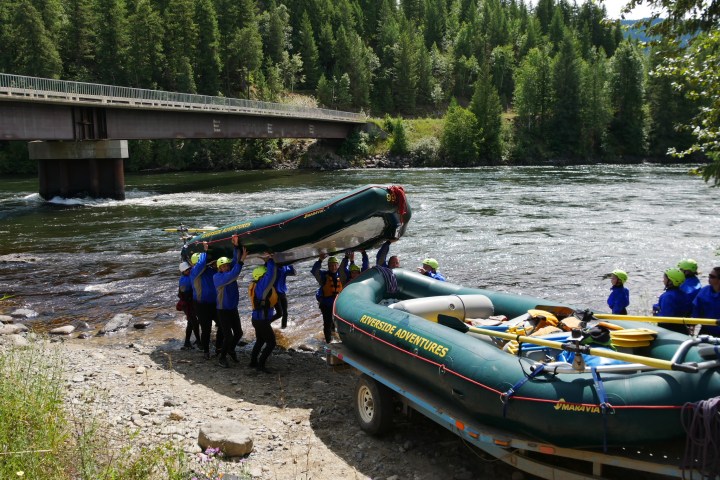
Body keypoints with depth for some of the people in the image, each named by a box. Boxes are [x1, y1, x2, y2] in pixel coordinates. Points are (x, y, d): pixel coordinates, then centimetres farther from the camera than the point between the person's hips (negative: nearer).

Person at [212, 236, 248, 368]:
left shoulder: (229, 272, 0)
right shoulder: (217, 277, -19)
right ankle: (222, 358, 13)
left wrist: (236, 246, -23)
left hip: (233, 309, 7)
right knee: (228, 336, -6)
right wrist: (241, 261, -38)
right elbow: (232, 276, -35)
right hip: (223, 311, -7)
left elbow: (235, 261, -9)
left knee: (238, 333, 12)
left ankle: (231, 350, 38)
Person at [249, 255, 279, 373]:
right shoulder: (262, 285, -22)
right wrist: (270, 260, -14)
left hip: (258, 319, 9)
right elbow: (271, 273, -28)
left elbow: (267, 272, 17)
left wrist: (267, 261, 7)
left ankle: (253, 362, 30)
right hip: (262, 320, -9)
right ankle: (261, 364, 2)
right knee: (271, 342, 0)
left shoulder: (256, 284, 4)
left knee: (260, 341, 23)